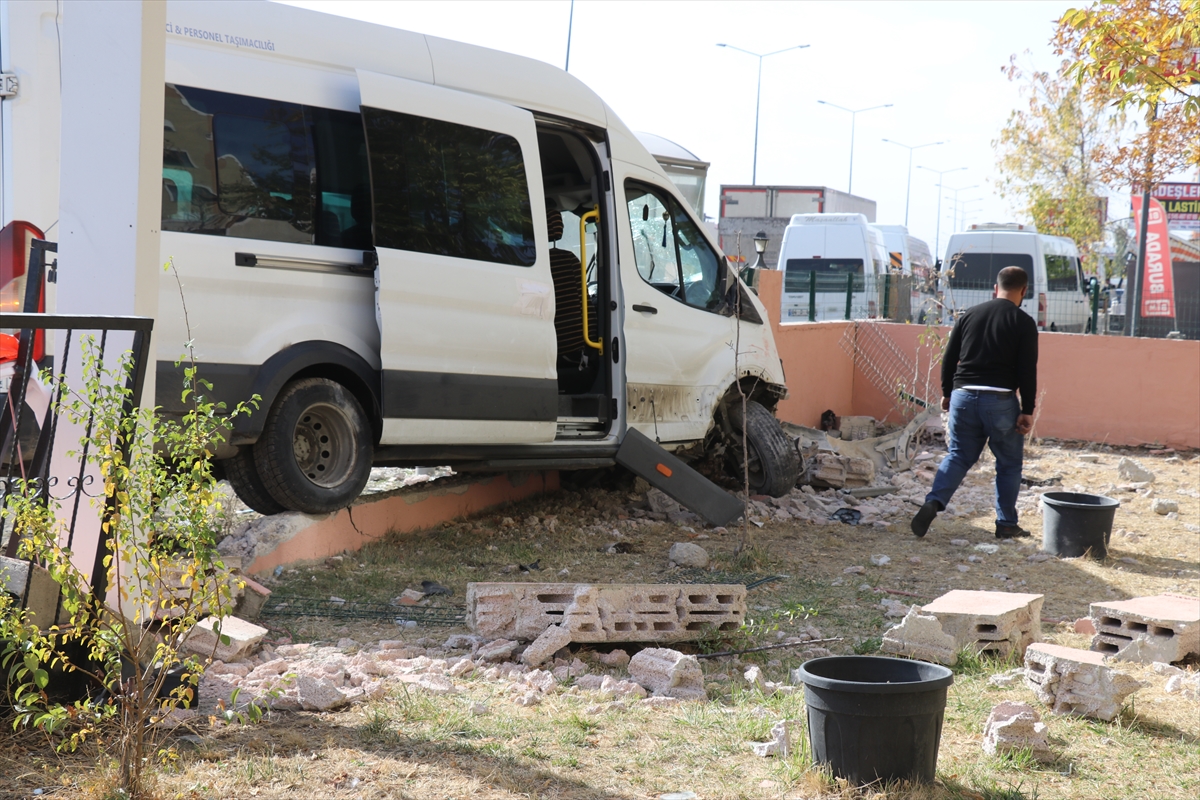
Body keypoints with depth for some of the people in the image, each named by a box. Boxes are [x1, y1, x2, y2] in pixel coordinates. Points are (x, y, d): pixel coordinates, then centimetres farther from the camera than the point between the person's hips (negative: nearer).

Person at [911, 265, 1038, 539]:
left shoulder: (969, 315, 10)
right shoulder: (1024, 322, -2)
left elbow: (949, 357, 12)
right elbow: (1028, 370, -6)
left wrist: (947, 392, 22)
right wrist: (1027, 411, -3)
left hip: (963, 396, 3)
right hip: (1000, 400, -3)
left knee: (958, 456, 12)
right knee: (1009, 463, 11)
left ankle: (933, 502, -10)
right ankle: (1006, 524, 15)